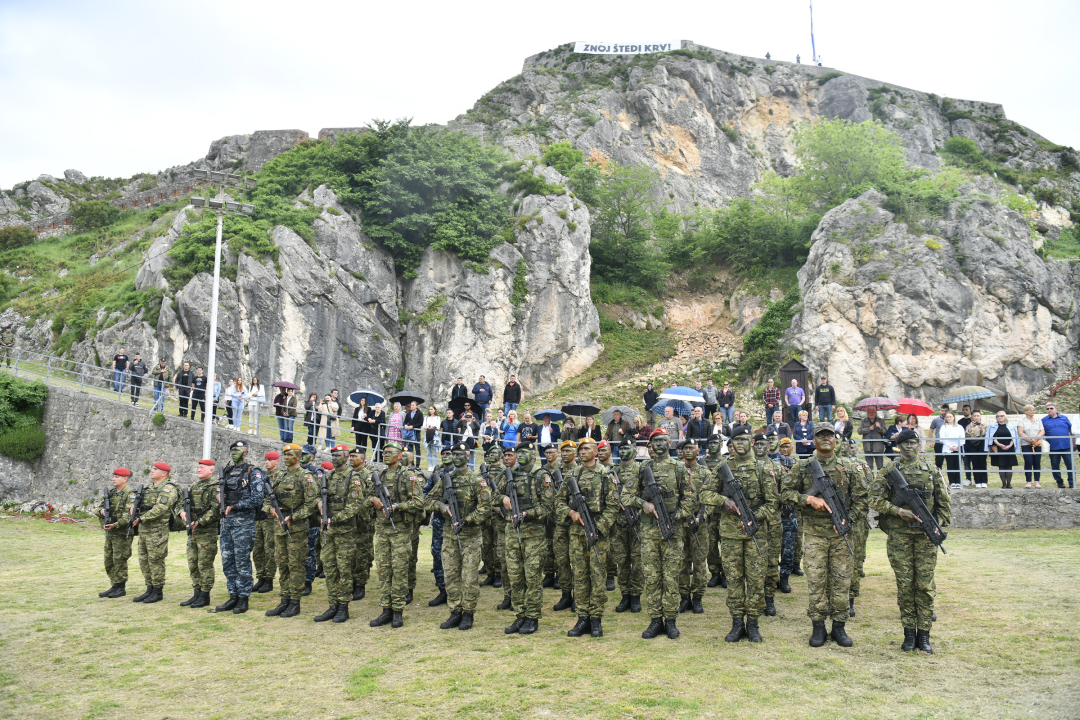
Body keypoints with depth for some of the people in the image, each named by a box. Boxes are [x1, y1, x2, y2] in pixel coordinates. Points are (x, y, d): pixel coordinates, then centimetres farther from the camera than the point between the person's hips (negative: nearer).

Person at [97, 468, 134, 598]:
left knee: (119, 561, -4)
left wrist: (116, 525, -27)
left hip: (122, 533, -8)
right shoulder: (110, 493, 14)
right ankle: (114, 586, 23)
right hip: (109, 533, 8)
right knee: (109, 561, 12)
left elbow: (129, 514, -21)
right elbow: (100, 506, 20)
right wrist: (101, 510, -4)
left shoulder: (129, 495, -11)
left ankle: (121, 588, 6)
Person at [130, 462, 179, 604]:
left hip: (157, 530, -9)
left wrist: (142, 518, -18)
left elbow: (159, 509, -21)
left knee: (155, 561, -4)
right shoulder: (149, 487, 19)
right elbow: (142, 506, 25)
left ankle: (158, 592, 4)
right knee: (144, 560, 12)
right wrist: (137, 517, 6)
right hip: (143, 529, 9)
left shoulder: (167, 489, -11)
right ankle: (150, 589, 22)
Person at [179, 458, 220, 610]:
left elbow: (216, 509, -18)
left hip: (207, 532, -8)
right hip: (193, 531, 8)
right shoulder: (193, 486, 18)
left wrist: (199, 522, -20)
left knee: (205, 565, -3)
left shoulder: (215, 487, -9)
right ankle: (196, 593, 21)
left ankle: (205, 596, 5)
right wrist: (182, 512, 1)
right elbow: (181, 502, 23)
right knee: (193, 564, 12)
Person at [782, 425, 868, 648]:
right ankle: (818, 627, 10)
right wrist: (809, 499, -15)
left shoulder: (848, 468, 7)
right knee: (816, 579, 0)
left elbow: (862, 498, 8)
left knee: (841, 580, 5)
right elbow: (786, 493, 0)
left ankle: (838, 626, 16)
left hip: (841, 532, 2)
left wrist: (847, 519, -5)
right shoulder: (803, 467, 3)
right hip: (814, 531, -1)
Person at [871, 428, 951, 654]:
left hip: (926, 534, 1)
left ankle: (923, 634, 10)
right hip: (898, 534, -1)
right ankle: (909, 633, 12)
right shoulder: (888, 471, 2)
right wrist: (899, 511, -15)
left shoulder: (931, 471, 8)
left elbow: (943, 503, 12)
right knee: (905, 584, 2)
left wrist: (938, 524, -2)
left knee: (925, 585, 1)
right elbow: (875, 499, -3)